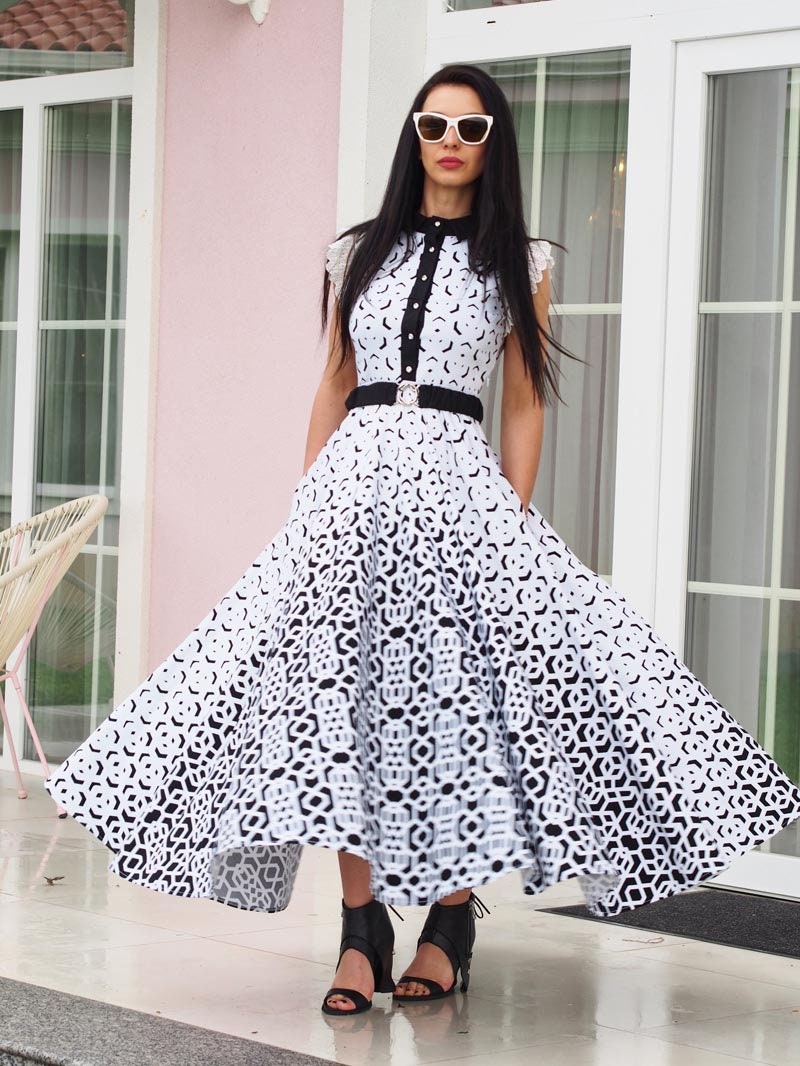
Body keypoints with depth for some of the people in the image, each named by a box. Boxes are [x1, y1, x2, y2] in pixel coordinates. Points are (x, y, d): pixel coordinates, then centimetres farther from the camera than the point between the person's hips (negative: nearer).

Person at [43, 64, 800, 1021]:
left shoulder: (520, 263, 9)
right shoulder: (360, 253, 15)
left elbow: (524, 403, 7)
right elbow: (332, 387, 17)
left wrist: (515, 522, -1)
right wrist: (309, 503, 10)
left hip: (458, 483, -2)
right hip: (353, 477, 2)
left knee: (458, 697, -7)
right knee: (345, 698, -4)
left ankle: (450, 921, 4)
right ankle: (362, 928, 0)